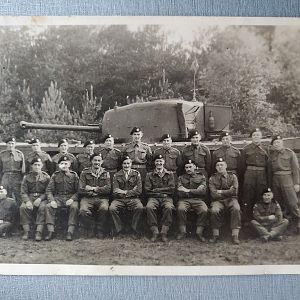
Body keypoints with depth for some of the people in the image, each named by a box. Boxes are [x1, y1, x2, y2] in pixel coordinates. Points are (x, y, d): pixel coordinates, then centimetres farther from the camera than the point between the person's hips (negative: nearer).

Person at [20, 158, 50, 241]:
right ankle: (26, 230, -23)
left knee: (42, 207, -34)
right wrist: (27, 201, -17)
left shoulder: (46, 177, 7)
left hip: (42, 197, -1)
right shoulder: (27, 177, 10)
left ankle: (39, 231, -32)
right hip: (29, 197, 2)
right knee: (23, 207, -29)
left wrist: (40, 199, -18)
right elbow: (23, 192, 3)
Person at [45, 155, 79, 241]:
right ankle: (50, 231, -24)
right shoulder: (55, 175, 8)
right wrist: (51, 200, -14)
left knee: (74, 207, -33)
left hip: (70, 198, -1)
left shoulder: (74, 175, 5)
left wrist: (72, 199, -16)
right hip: (58, 198, 2)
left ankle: (70, 232, -29)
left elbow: (78, 191, 2)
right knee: (48, 206, -27)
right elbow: (49, 190, 4)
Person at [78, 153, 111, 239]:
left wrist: (93, 188, -6)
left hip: (102, 198, 0)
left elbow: (108, 189, -1)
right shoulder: (84, 173, 9)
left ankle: (100, 231, -11)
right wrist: (99, 189, -3)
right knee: (83, 211, -31)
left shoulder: (105, 173, 13)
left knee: (104, 208, -33)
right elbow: (81, 190, -2)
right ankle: (89, 230, -5)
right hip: (87, 198, 0)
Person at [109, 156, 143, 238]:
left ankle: (135, 229, -12)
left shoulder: (136, 174, 8)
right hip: (119, 199, 1)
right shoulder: (117, 175, 9)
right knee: (111, 208, -29)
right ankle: (119, 229, -10)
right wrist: (131, 191, -8)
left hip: (133, 198, 0)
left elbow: (139, 191, 0)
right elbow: (115, 191, -3)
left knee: (140, 208, -32)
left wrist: (125, 192, -7)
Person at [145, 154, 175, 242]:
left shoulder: (170, 174, 14)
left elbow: (171, 189, 1)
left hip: (166, 198, 0)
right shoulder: (149, 175, 14)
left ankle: (164, 232, -25)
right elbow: (147, 191, 4)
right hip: (153, 198, 0)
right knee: (149, 207, -33)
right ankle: (154, 231, -25)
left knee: (169, 208, -34)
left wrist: (156, 190, -4)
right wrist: (164, 191, -5)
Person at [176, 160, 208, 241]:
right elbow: (179, 192, 4)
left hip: (198, 200, 0)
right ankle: (182, 232, -19)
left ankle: (199, 232, -18)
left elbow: (203, 191, -1)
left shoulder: (201, 177, 15)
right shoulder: (181, 178, 18)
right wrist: (196, 191, -5)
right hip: (184, 200, 0)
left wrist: (189, 190, -10)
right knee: (181, 209, -33)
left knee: (204, 210, -31)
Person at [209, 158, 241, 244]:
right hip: (218, 200, 0)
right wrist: (228, 192, -6)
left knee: (236, 209, -33)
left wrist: (220, 192, -5)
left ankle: (235, 235, -28)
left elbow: (234, 191, -5)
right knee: (214, 210, -33)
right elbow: (214, 194, -5)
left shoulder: (232, 176, 8)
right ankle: (215, 234, -17)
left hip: (231, 199, 0)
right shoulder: (212, 179, 7)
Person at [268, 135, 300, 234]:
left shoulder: (290, 153, 1)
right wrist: (270, 183, 8)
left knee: (292, 203, -9)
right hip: (275, 180, 4)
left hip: (287, 178, -4)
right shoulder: (271, 154, 13)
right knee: (279, 203, 8)